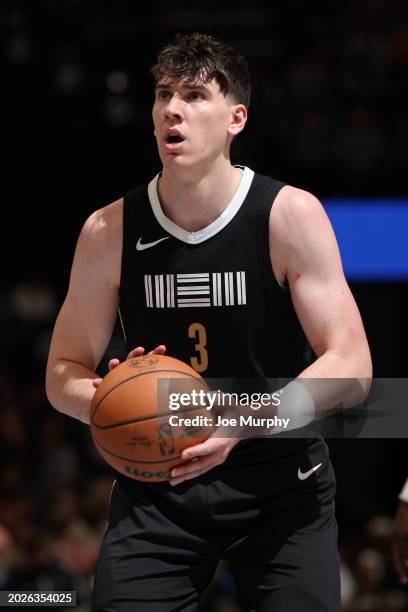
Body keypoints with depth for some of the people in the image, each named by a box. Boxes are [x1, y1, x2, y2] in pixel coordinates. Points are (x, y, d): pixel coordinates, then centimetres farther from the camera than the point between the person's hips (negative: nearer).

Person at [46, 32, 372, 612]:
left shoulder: (291, 216, -12)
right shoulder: (109, 232, -4)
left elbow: (349, 366, -15)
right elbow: (64, 373, 4)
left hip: (281, 482, -1)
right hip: (156, 486, 2)